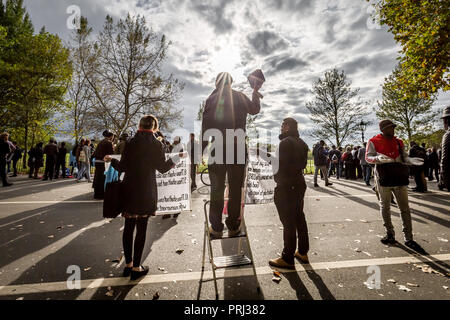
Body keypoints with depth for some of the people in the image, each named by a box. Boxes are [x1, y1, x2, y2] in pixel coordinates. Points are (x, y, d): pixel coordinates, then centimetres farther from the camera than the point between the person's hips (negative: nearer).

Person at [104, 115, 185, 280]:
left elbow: (122, 167, 1)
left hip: (129, 190, 3)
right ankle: (136, 268, 15)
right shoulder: (156, 144, -4)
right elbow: (163, 168, -1)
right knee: (141, 228, 6)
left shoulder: (130, 143, 1)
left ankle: (128, 264, 25)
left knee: (129, 226, 13)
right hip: (147, 192, -2)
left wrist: (111, 160, 21)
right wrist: (177, 158, 13)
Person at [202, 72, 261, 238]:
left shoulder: (212, 98, 2)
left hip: (218, 148, 0)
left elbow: (205, 126, -3)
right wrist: (255, 92, 34)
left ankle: (216, 227, 12)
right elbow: (255, 110, 22)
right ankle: (233, 226, 16)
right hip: (238, 148, 1)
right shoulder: (240, 97, 5)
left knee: (217, 189, 7)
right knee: (235, 189, 9)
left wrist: (203, 149, 1)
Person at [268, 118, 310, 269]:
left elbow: (282, 165, -19)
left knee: (288, 222, -4)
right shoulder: (302, 143, 13)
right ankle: (303, 252, 30)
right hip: (299, 184, 9)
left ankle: (288, 258, 6)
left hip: (286, 187, -9)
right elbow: (303, 163, 15)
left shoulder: (285, 142, -15)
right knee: (299, 218, 17)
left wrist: (277, 177, -4)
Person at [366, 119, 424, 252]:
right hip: (384, 177, -3)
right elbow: (368, 157, -4)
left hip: (399, 177, 3)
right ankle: (390, 235, 24)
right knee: (385, 207, 9)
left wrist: (411, 161, -11)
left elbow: (404, 158, 10)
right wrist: (378, 158, -24)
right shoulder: (374, 141, 0)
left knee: (405, 208, 4)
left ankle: (409, 239, 13)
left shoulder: (398, 142, 11)